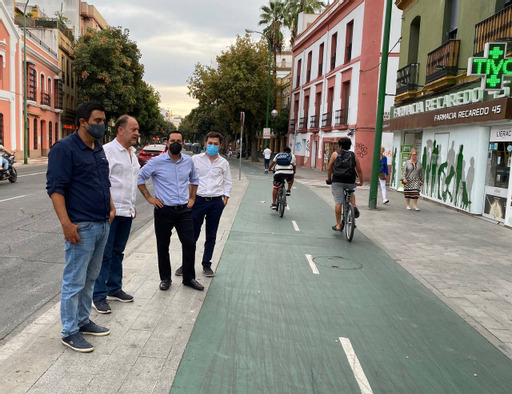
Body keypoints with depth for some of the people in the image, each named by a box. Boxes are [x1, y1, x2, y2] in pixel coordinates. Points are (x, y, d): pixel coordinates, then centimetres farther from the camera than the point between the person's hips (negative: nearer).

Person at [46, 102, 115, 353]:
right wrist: (66, 223, -21)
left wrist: (111, 208, 16)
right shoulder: (65, 148, -11)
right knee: (74, 282, 2)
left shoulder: (99, 149, 14)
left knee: (90, 278, 17)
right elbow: (55, 188, -16)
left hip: (103, 225, 8)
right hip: (81, 228, -8)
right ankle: (70, 332, 14)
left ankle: (83, 321, 30)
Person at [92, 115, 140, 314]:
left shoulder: (132, 153, 15)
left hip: (126, 212, 8)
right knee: (104, 254, -2)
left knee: (117, 252, 17)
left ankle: (114, 289, 28)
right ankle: (99, 296, 7)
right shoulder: (107, 151, -11)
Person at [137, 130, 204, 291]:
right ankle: (165, 278, 23)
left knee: (189, 243, 3)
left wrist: (192, 198, 14)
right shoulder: (156, 162, -6)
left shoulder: (188, 161, 6)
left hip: (184, 210, 3)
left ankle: (189, 278, 18)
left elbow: (194, 179, 23)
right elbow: (139, 177, 0)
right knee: (163, 246, 7)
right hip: (164, 210, -3)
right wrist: (149, 197, -3)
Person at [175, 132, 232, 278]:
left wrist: (225, 197, 4)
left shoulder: (223, 163, 6)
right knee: (193, 234, 2)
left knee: (211, 236, 10)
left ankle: (207, 265, 22)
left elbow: (227, 182, 15)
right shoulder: (195, 159, 1)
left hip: (216, 201, 2)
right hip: (198, 199, -2)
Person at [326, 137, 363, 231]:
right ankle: (354, 207, 7)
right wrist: (361, 182, 25)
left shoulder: (335, 154, 5)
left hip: (337, 181, -2)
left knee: (338, 202, 1)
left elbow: (329, 168, 8)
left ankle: (338, 225, 4)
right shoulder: (354, 156, 9)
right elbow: (359, 171, 12)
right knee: (351, 192, 33)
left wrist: (329, 179, 22)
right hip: (350, 182, 2)